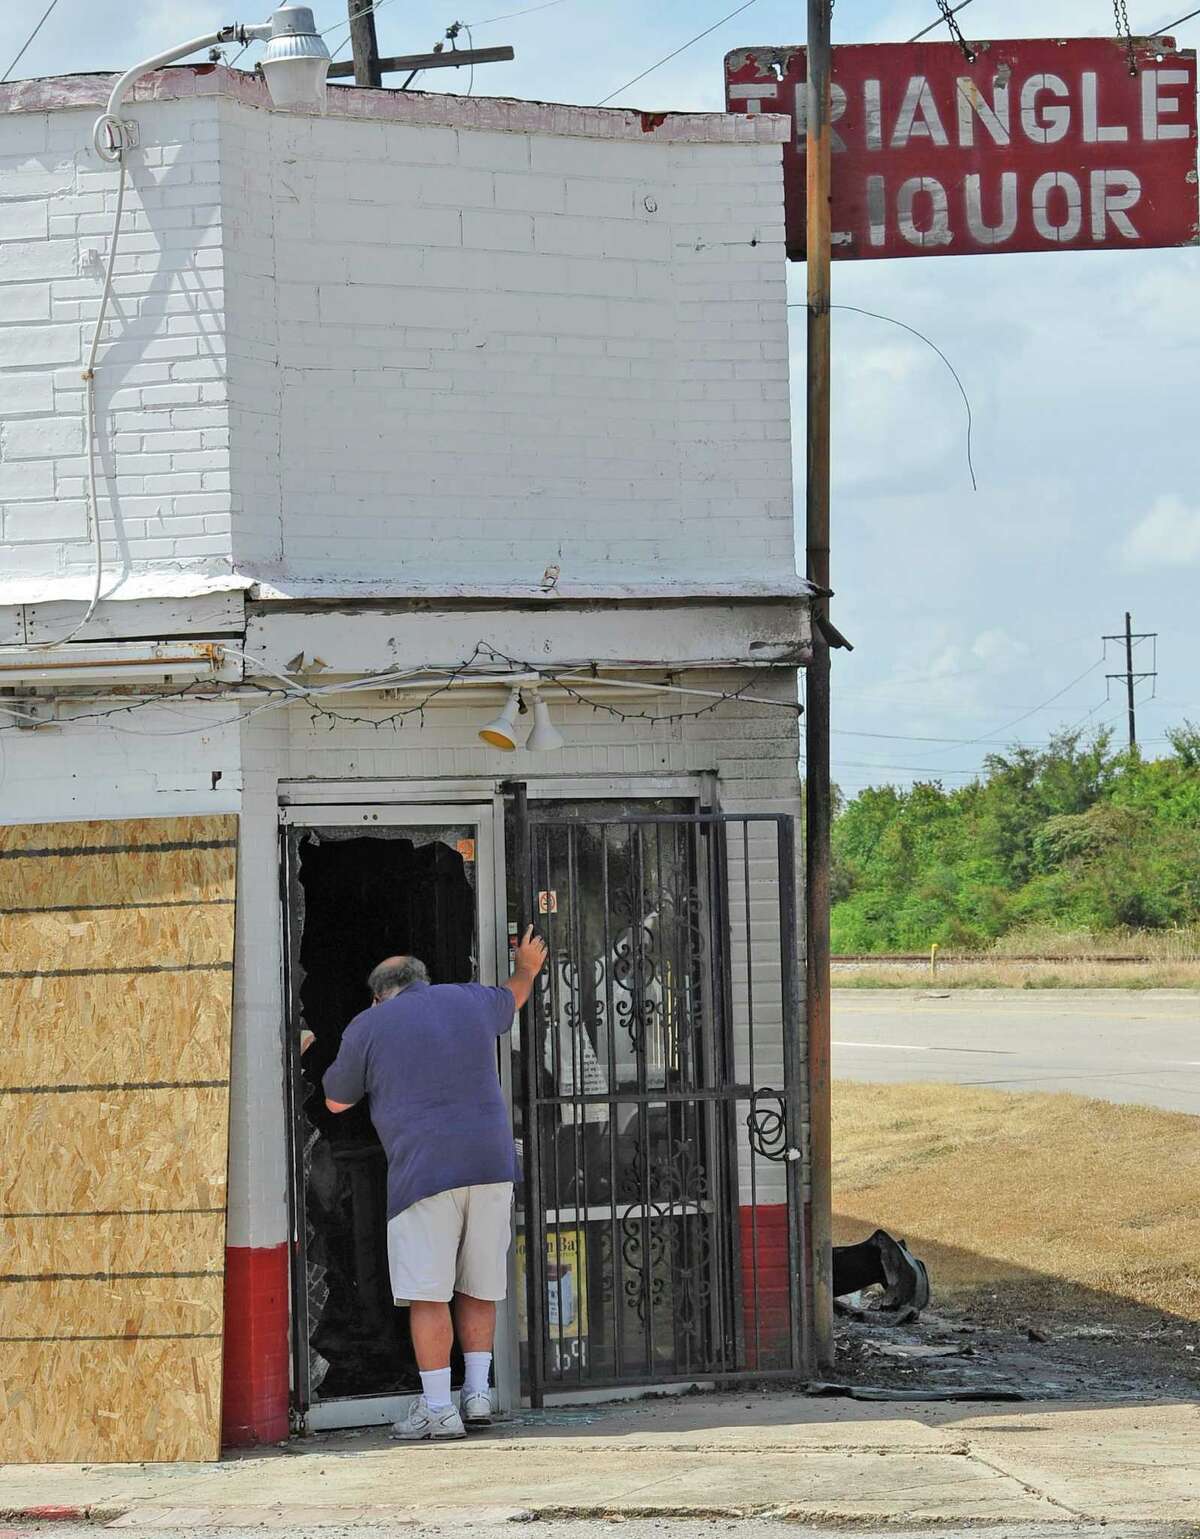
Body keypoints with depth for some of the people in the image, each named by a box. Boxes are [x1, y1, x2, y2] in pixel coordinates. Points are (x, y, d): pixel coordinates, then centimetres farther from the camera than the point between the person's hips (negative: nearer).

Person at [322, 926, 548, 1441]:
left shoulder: (368, 1026, 4)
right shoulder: (468, 1001, 15)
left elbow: (336, 1101, 14)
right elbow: (511, 998, 39)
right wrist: (527, 971, 61)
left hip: (424, 1172, -5)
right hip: (491, 1165, 5)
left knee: (428, 1295, -4)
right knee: (478, 1290, 14)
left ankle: (438, 1408, -7)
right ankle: (477, 1393, 10)